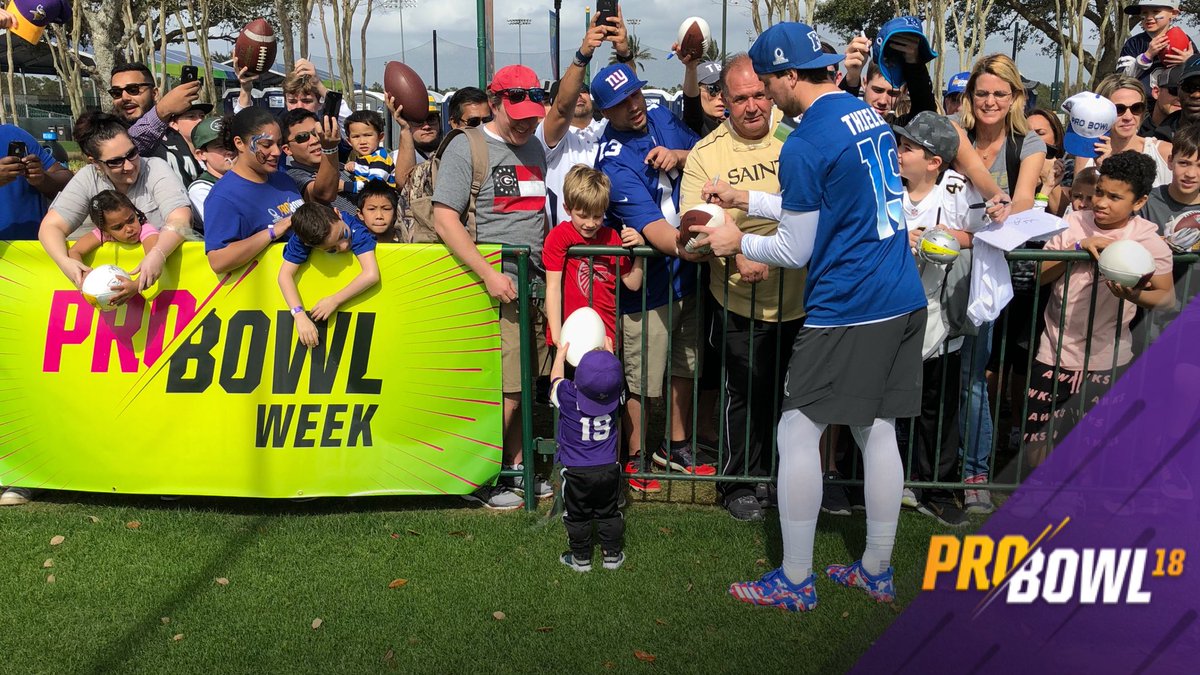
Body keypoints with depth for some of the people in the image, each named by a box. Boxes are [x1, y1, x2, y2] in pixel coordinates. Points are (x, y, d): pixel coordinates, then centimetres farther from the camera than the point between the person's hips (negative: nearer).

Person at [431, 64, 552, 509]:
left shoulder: (534, 148, 16)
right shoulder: (467, 147, -4)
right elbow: (445, 221, -11)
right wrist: (490, 274, -17)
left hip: (537, 284, 6)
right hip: (498, 287, -6)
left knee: (525, 386, 11)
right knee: (506, 391, -7)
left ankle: (515, 467, 25)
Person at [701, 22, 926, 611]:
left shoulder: (804, 146, -15)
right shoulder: (870, 115, 12)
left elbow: (795, 251, -10)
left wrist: (739, 242, 8)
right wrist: (746, 200, 21)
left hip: (845, 313, -9)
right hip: (903, 301, 9)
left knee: (798, 433, 3)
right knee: (878, 432, 15)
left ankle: (795, 582, 13)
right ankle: (876, 572, 27)